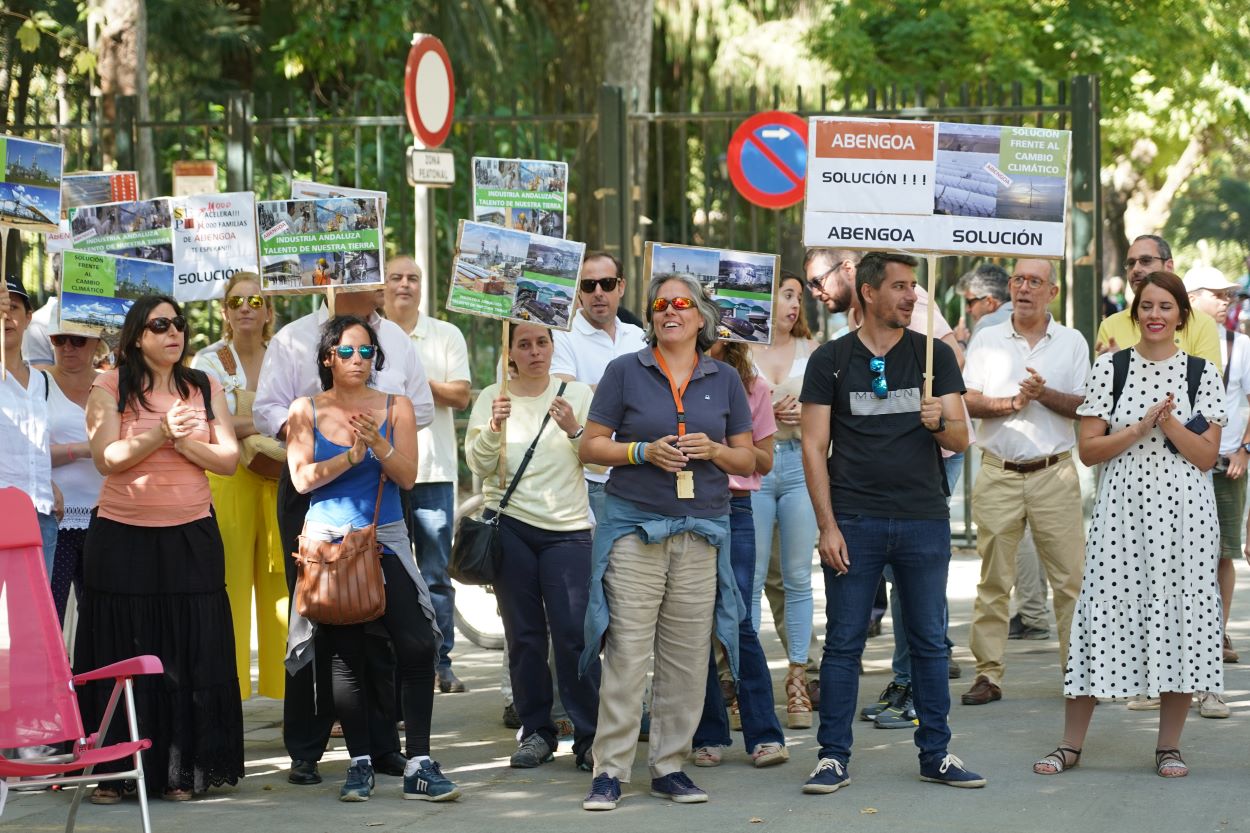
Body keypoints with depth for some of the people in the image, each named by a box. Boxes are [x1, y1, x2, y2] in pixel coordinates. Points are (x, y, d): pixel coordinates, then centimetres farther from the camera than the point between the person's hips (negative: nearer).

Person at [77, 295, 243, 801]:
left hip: (191, 537, 2)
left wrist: (186, 443, -14)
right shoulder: (110, 389, 0)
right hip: (121, 537, -2)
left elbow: (229, 459, 2)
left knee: (191, 655, 0)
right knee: (123, 656, 0)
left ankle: (182, 770, 7)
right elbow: (105, 458, -11)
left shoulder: (205, 390, 8)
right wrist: (160, 434, -21)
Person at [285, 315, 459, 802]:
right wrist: (350, 457, -16)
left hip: (386, 540, 0)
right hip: (329, 539, 0)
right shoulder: (306, 411, 5)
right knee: (346, 653, 2)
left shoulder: (396, 408, 6)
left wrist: (377, 444, -19)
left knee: (417, 645, -13)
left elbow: (407, 477, -3)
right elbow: (302, 478, -4)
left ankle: (419, 765, -10)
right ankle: (360, 763, 11)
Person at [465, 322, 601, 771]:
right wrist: (494, 427, -18)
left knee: (573, 633, -10)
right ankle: (535, 732, 13)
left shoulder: (577, 394, 5)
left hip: (568, 527, -1)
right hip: (510, 525, 1)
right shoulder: (492, 398, 8)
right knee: (524, 635, 4)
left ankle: (590, 738, -6)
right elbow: (478, 464, -1)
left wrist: (574, 430, -17)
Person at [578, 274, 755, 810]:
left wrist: (713, 451, -7)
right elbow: (590, 446, 4)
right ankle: (610, 771, -4)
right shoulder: (625, 372, 4)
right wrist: (644, 451, -12)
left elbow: (747, 459, 14)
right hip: (634, 527, -3)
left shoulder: (724, 380, 11)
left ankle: (670, 766, 12)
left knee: (687, 656, 3)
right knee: (626, 652, -7)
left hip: (701, 532, 3)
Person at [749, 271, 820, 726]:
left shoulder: (811, 351, 11)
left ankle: (798, 684, 8)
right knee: (750, 579, -2)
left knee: (798, 578, 3)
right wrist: (764, 415, -14)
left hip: (800, 463, 2)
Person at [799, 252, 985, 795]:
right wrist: (828, 525, -7)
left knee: (929, 641, 5)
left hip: (924, 520, 2)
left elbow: (961, 440, 7)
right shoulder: (831, 361, 4)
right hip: (854, 521, -2)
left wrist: (941, 422, -17)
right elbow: (814, 447, 1)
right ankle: (833, 756, 6)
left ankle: (935, 754, 13)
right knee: (844, 641, 0)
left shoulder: (934, 356, 9)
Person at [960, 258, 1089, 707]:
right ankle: (988, 674, 6)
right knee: (993, 580, 1)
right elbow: (968, 401, 3)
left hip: (1055, 472, -1)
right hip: (998, 473, 1)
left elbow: (1084, 406, 2)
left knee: (1071, 577, -3)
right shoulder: (987, 340, 10)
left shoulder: (1072, 342, 8)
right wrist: (1010, 403, -13)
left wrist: (1044, 394, -14)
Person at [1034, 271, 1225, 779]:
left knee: (1181, 619, 1)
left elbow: (1207, 456, -1)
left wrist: (1169, 422, -14)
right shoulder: (1109, 369, 4)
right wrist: (1142, 427, -13)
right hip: (1122, 509, -1)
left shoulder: (1202, 374, 5)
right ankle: (1071, 745, 5)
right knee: (1103, 617, -2)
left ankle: (1169, 745, 12)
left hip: (1184, 513, 1)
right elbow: (1088, 450, -1)